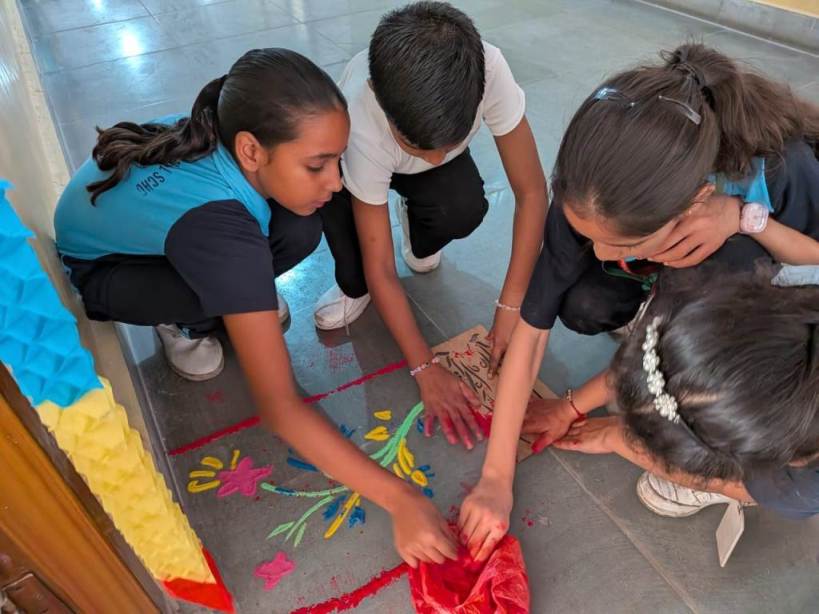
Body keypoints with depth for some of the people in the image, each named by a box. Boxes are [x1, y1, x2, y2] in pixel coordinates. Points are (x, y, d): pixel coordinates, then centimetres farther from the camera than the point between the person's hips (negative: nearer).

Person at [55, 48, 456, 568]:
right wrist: (399, 499, -44)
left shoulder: (228, 136, -26)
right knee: (208, 295, -37)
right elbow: (279, 406, -45)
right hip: (96, 269, -5)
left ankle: (233, 296, 7)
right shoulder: (220, 230, -45)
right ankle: (183, 324, -2)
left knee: (300, 231, -22)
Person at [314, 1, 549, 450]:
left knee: (464, 209, -31)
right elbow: (381, 270, -36)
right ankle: (351, 288, -2)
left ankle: (420, 240, 5)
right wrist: (425, 368, -36)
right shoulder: (361, 122, -42)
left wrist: (511, 305, -34)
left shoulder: (489, 71, -40)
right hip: (358, 155, -2)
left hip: (435, 140, 2)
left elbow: (531, 190, -30)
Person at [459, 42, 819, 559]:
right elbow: (533, 327, -31)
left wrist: (746, 216, -43)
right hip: (660, 279, 2)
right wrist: (497, 477, -30)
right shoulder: (592, 198, -35)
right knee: (584, 306, -29)